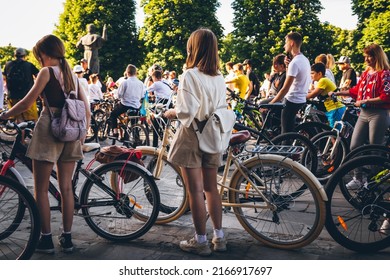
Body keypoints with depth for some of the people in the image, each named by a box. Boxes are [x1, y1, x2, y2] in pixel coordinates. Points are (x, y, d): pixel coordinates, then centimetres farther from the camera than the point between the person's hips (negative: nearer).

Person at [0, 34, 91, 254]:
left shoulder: (47, 72, -5)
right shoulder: (73, 75, 14)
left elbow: (27, 103, -9)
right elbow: (87, 112, 12)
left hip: (49, 131, -6)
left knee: (41, 189, 4)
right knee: (66, 188, 11)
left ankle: (46, 240, 8)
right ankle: (67, 238, 17)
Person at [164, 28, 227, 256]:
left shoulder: (190, 75, -14)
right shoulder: (220, 77, 5)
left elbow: (187, 111, -20)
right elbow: (223, 107, 9)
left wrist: (170, 113, -2)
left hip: (192, 138, -6)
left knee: (195, 190, 2)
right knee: (211, 188, 15)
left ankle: (201, 240, 12)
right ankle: (219, 236, 23)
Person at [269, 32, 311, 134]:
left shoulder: (295, 62, -20)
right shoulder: (305, 60, 11)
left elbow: (285, 89, -23)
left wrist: (270, 104, -20)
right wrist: (288, 66, 1)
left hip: (292, 101, -10)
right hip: (301, 99, 10)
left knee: (287, 132, -4)